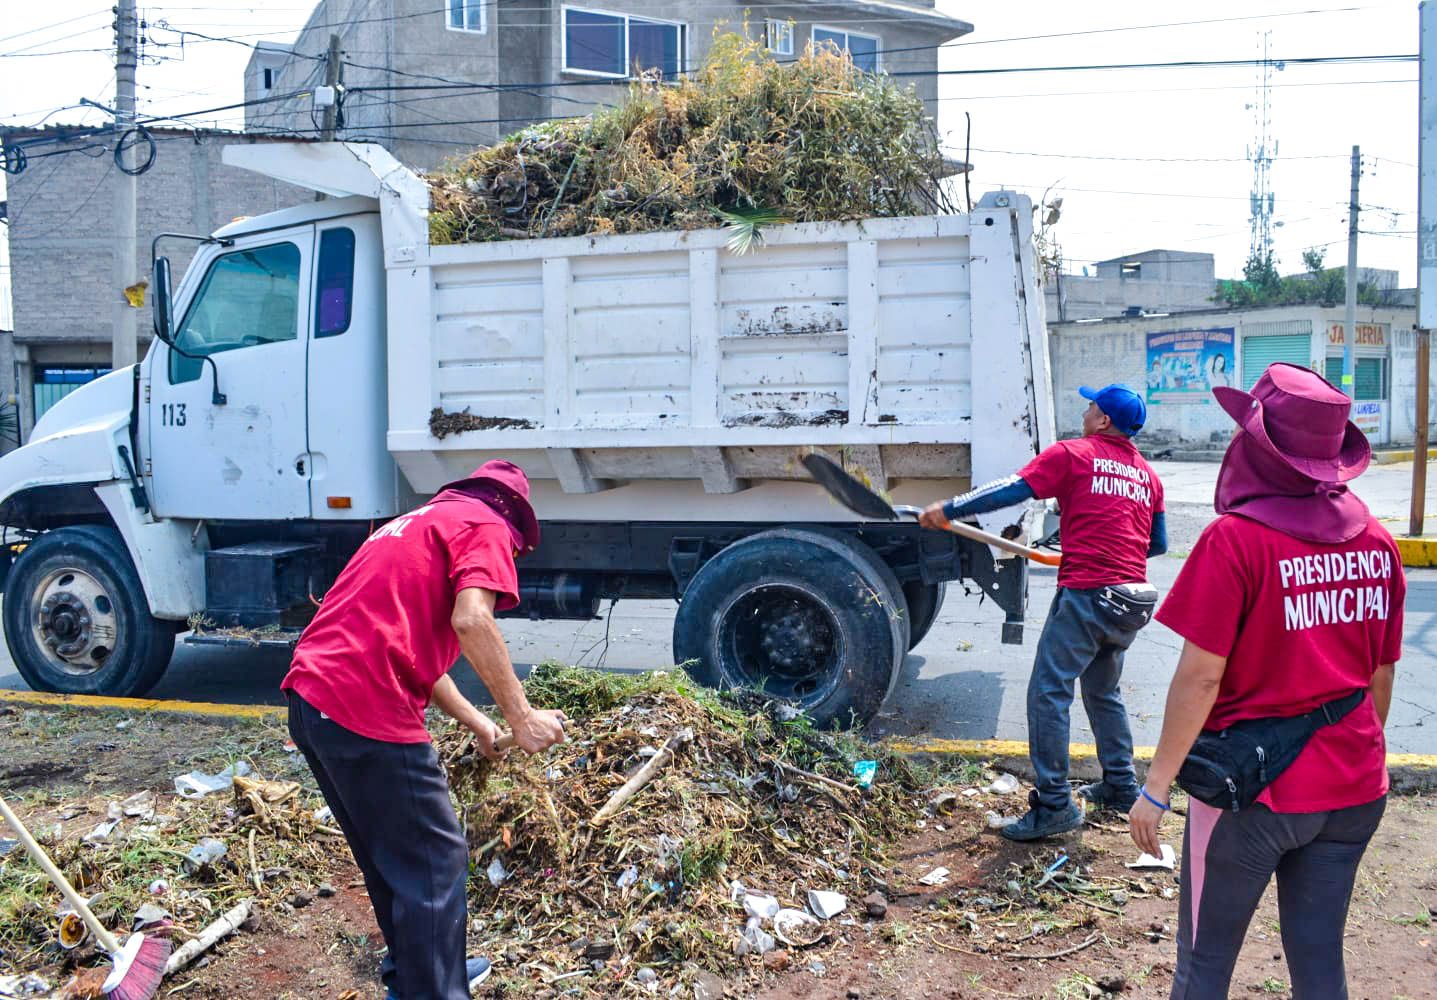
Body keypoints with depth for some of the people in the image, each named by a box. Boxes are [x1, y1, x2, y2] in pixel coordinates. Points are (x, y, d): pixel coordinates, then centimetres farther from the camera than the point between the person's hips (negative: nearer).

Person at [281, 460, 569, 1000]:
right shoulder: (484, 527, 1)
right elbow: (471, 621, -19)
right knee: (436, 863, 4)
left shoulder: (415, 524, 28)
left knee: (391, 853, 25)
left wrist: (478, 723, 38)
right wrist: (521, 716, -13)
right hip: (367, 713, -10)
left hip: (310, 698, 10)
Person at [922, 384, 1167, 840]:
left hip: (1086, 594, -8)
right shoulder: (1147, 474, 15)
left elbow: (1011, 490, -11)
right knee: (1103, 691, 24)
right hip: (1132, 600, 8)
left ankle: (1054, 805, -7)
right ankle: (1120, 785, 32)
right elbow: (1159, 543, 21)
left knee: (1048, 692, -5)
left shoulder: (1073, 454, -3)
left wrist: (949, 510, -6)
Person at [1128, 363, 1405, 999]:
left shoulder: (1236, 540, -18)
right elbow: (1382, 674, 9)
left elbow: (1200, 677, -19)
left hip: (1254, 789, -5)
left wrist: (1156, 786, -11)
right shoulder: (1375, 542, 0)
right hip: (1352, 789, 6)